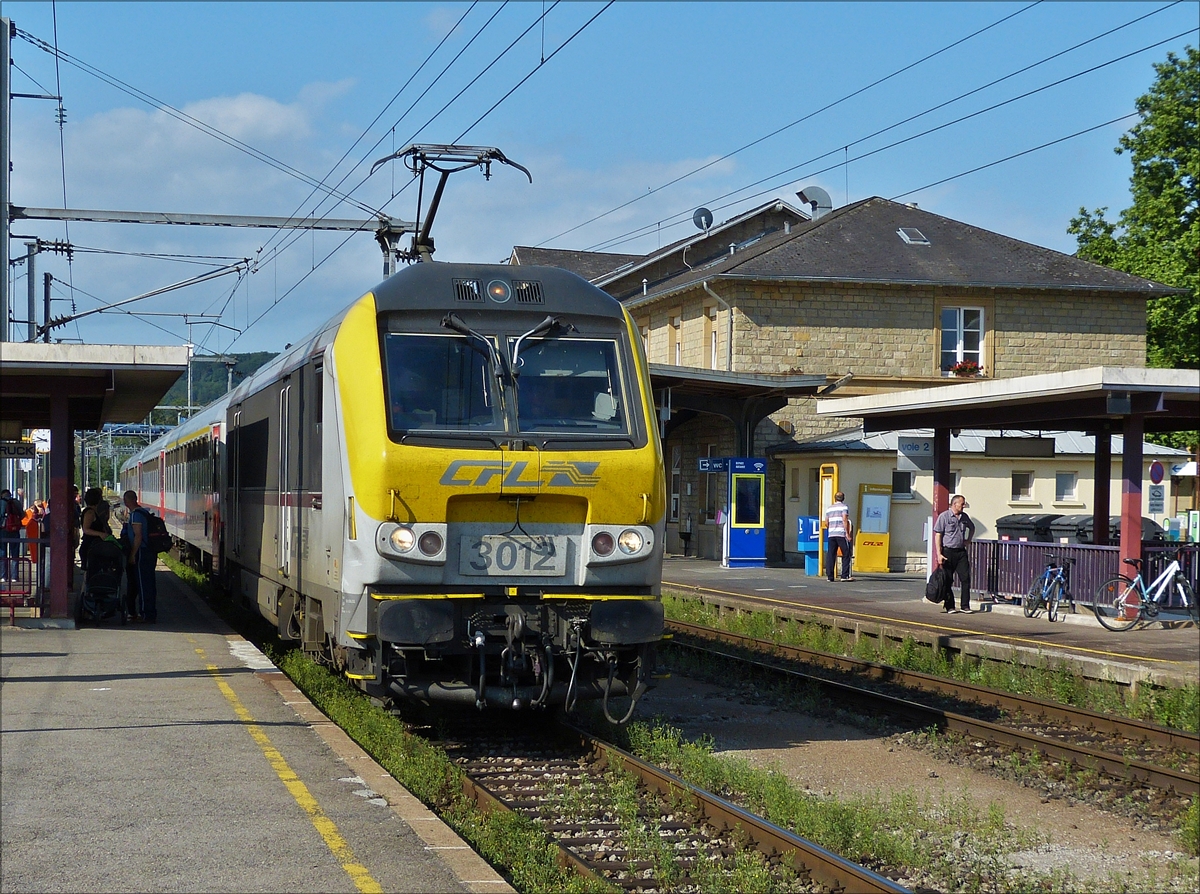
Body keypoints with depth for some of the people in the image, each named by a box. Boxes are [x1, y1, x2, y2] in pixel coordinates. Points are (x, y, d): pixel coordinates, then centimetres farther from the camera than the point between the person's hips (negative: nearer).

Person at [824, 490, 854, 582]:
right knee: (846, 555, 2)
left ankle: (829, 576, 2)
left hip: (831, 534, 5)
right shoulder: (844, 507, 0)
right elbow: (844, 520, -10)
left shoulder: (829, 508, 16)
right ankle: (845, 576, -5)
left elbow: (826, 523, 15)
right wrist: (847, 533, -9)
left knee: (830, 555, 4)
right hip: (841, 534, -5)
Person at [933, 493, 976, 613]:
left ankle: (965, 605, 3)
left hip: (961, 552, 5)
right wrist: (939, 554, -15)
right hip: (948, 552, -5)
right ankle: (949, 606, 9)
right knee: (948, 580, 1)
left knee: (965, 578, -2)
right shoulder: (944, 516, -6)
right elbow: (938, 536, -8)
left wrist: (968, 540, 18)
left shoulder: (964, 517, 10)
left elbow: (972, 527, 32)